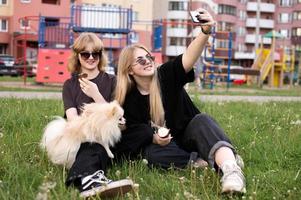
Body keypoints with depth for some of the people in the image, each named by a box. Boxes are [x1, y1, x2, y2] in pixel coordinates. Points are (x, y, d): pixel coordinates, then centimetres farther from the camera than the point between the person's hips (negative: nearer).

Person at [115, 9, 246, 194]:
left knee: (202, 120, -35)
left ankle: (229, 167, -62)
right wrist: (154, 139, -22)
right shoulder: (129, 101, -4)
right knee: (151, 154, -33)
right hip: (162, 144, 2)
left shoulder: (167, 75, -10)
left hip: (188, 135, -1)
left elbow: (189, 57, -30)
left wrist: (205, 32, -48)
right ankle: (208, 162, -31)